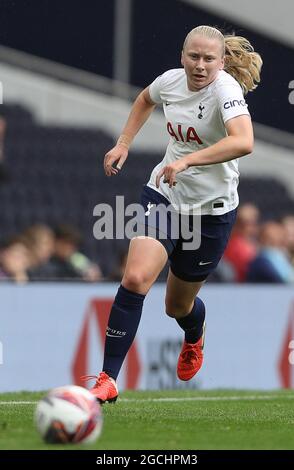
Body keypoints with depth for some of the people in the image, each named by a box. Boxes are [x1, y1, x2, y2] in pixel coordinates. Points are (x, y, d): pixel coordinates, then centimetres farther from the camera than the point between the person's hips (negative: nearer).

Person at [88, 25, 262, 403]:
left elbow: (243, 142, -41)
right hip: (163, 193, 3)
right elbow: (146, 99, 23)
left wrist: (186, 160, -48)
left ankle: (194, 340, 53)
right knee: (136, 277, -21)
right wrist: (123, 143, 13)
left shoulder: (226, 90, -21)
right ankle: (108, 379, -17)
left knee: (178, 305, 13)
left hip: (211, 208, -3)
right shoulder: (171, 80, -4)